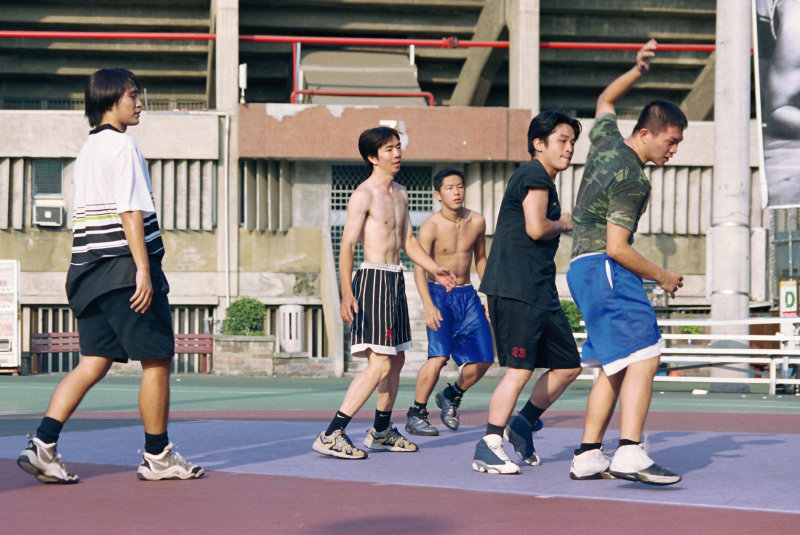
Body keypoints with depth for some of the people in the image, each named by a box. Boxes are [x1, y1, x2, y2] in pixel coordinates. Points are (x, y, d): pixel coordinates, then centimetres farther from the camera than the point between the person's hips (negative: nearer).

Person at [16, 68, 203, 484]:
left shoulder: (88, 149, 18)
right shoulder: (122, 146, -10)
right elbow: (130, 212, -17)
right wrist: (144, 269, -20)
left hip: (88, 271, 9)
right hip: (124, 267, -9)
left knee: (94, 362, 7)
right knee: (157, 359, 2)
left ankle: (42, 444, -4)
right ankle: (157, 456, 10)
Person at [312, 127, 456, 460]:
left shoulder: (400, 194, 15)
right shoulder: (364, 195, -11)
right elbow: (347, 246, -15)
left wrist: (434, 269, 13)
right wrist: (347, 293, -24)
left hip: (395, 281, 9)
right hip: (374, 279, -9)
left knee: (397, 359, 15)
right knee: (379, 364, -15)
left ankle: (381, 432, 30)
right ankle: (331, 435, -15)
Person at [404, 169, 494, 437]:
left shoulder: (477, 221, 1)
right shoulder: (430, 227, -14)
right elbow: (419, 268, -18)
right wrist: (428, 306, -30)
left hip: (468, 295, 5)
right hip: (439, 294, -5)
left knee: (484, 359, -1)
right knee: (439, 355, -20)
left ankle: (452, 395, 26)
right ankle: (416, 415, -7)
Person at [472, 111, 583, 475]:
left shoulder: (545, 181, 24)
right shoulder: (535, 175, -8)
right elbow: (535, 228, -19)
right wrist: (564, 224, -3)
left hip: (540, 291, 10)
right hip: (516, 290, -10)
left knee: (569, 365, 11)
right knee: (520, 370, -12)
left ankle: (523, 424, 22)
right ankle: (488, 448, -6)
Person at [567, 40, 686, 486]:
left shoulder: (606, 141, 11)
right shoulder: (631, 179, -15)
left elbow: (606, 100, 34)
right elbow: (617, 247, -19)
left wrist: (637, 71, 24)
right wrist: (662, 277, -7)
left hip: (584, 268, 10)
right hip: (603, 269, -10)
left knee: (615, 367, 11)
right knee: (643, 355, -20)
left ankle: (587, 457, 11)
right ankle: (630, 454, -33)